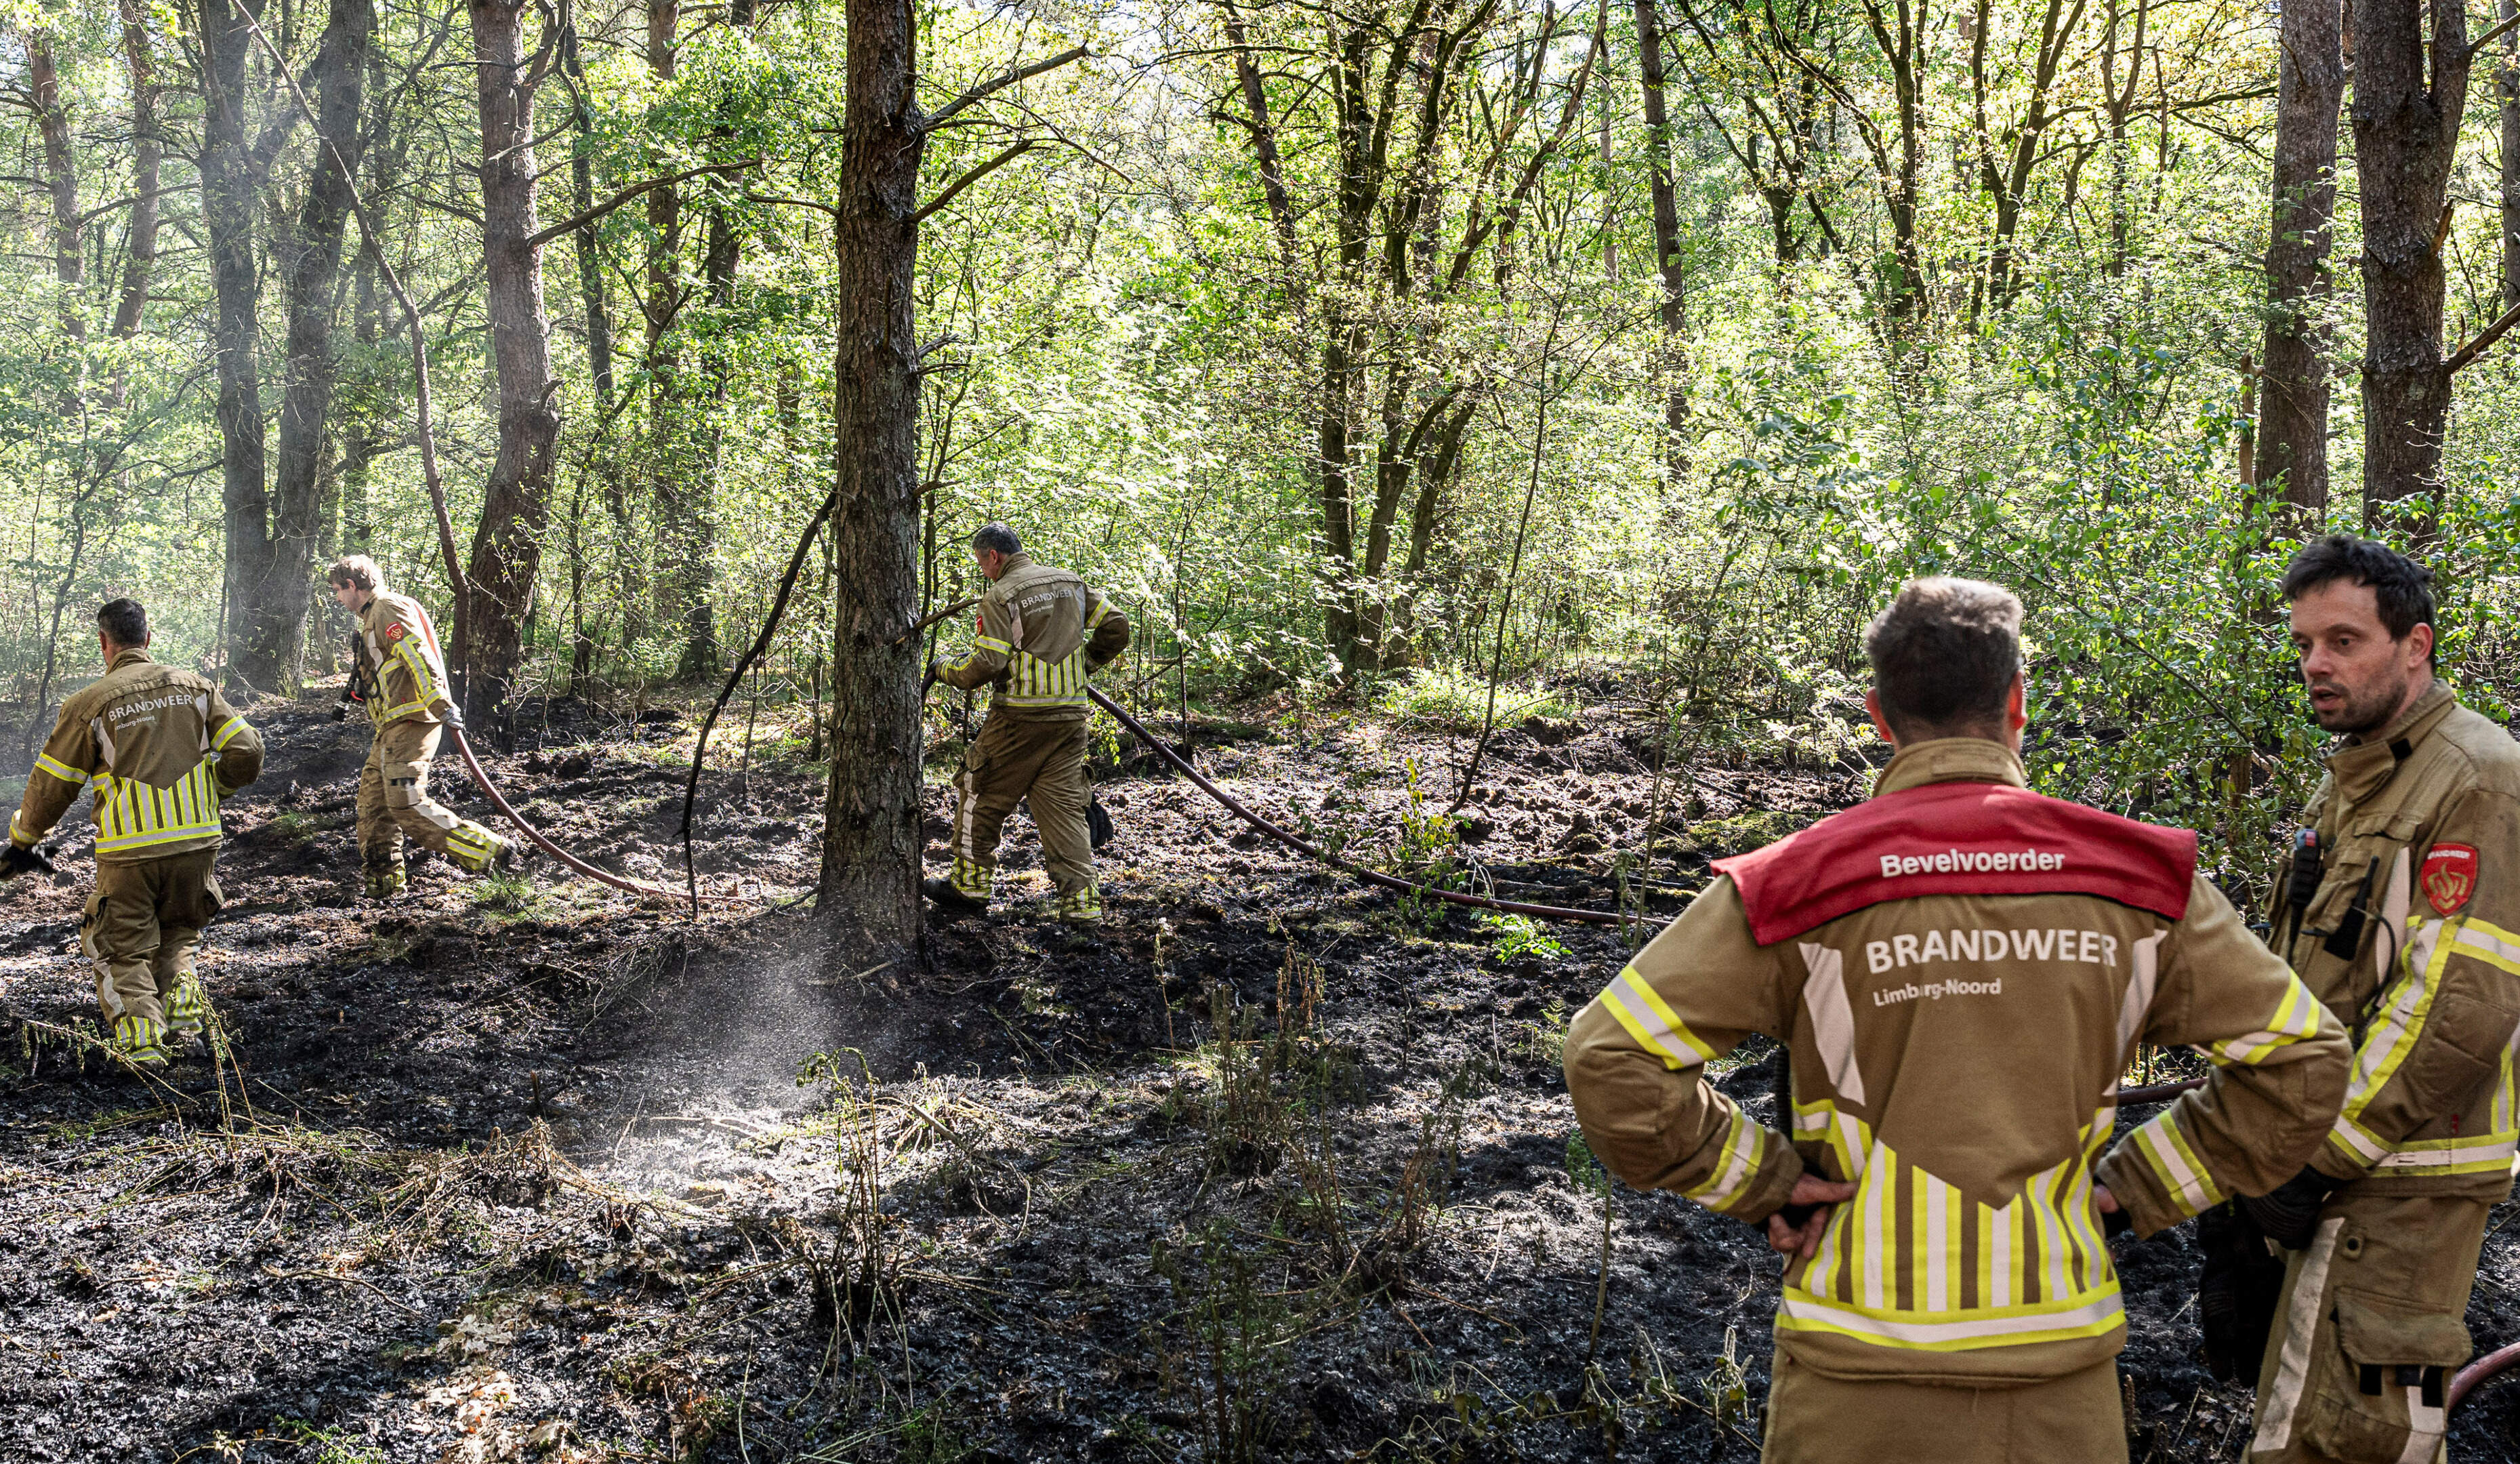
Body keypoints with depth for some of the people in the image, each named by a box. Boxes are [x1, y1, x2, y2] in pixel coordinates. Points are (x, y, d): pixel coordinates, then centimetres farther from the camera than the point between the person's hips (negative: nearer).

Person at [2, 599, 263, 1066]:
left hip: (130, 852, -3)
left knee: (123, 949, 11)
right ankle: (182, 1022, 7)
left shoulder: (89, 704, -3)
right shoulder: (195, 686, 5)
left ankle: (140, 1041, -3)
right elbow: (246, 751, 1)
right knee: (177, 936, 23)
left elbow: (51, 786, 3)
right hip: (196, 842, 3)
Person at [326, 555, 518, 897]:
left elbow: (420, 659, -21)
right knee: (372, 800, 12)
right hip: (394, 727, 11)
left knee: (407, 804, -18)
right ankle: (384, 881, 18)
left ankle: (491, 852, -20)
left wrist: (443, 707, -31)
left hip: (410, 723, -11)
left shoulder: (388, 609, -8)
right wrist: (380, 735, 32)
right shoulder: (374, 616, 26)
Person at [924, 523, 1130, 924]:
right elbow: (1116, 627, 9)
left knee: (980, 796, 11)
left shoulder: (1000, 597, -8)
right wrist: (1084, 665, 20)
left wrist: (945, 670, 3)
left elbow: (986, 666, -15)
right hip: (1070, 714, 6)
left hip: (1020, 716, -6)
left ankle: (970, 885, 18)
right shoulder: (1071, 583, 11)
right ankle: (1081, 901, -3)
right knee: (1063, 804, 6)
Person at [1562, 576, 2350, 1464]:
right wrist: (2142, 1189, 7)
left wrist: (1760, 1180, -3)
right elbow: (2301, 1060, 2)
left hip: (1863, 1378, -2)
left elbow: (1612, 1060, -15)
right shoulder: (2136, 880, -1)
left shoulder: (1800, 888, -9)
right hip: (2065, 1377, 2)